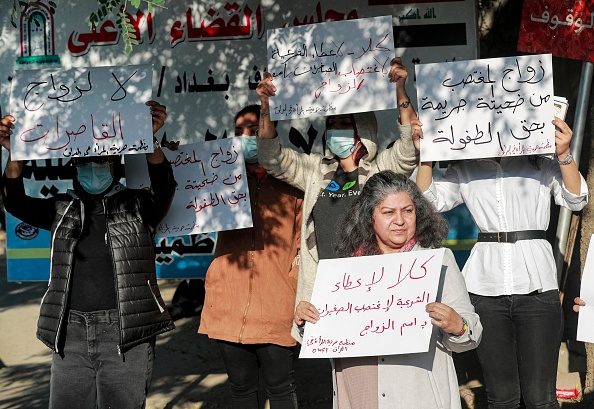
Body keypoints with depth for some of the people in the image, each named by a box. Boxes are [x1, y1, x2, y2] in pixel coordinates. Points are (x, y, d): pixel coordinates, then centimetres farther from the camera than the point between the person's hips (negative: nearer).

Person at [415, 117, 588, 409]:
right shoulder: (464, 171, 14)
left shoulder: (541, 164, 10)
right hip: (485, 286, 1)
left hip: (536, 284, -1)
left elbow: (576, 200, 0)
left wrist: (564, 155, -12)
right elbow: (431, 199, 5)